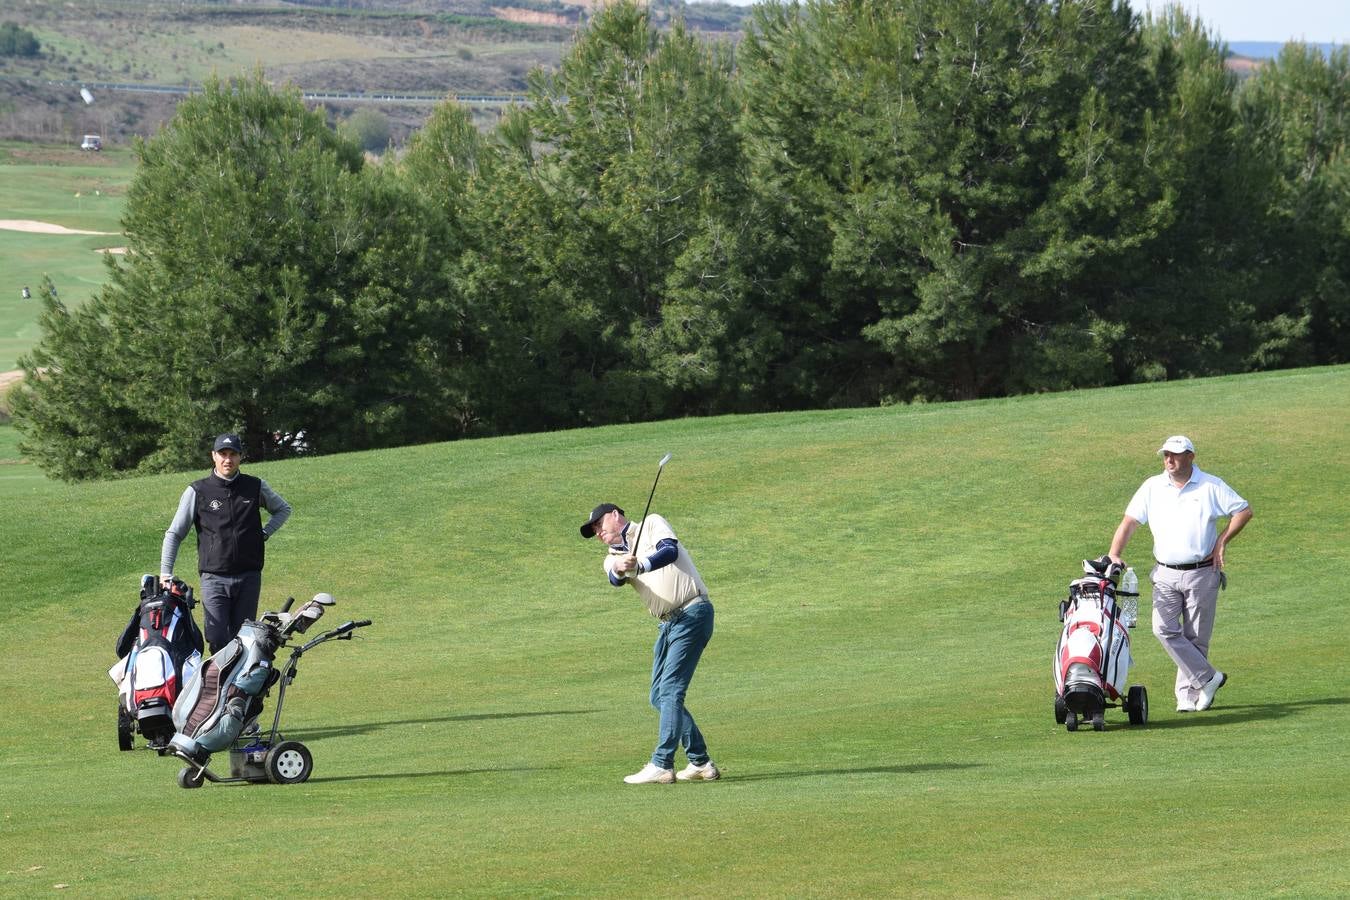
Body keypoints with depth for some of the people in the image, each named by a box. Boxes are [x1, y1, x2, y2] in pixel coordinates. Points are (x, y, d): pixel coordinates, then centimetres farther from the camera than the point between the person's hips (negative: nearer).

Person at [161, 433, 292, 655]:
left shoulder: (256, 487, 7)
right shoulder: (197, 492, 1)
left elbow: (283, 509, 25)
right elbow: (174, 534, 5)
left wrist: (265, 533, 8)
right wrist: (165, 574, -2)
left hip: (249, 578, 2)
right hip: (214, 578, -2)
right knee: (218, 640, -13)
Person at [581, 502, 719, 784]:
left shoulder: (652, 524, 3)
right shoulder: (613, 557, 16)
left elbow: (669, 551, -18)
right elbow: (615, 578, -8)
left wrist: (639, 566, -35)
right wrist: (619, 569, -32)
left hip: (693, 613, -8)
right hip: (667, 624, 8)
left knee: (670, 691, -15)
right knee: (660, 697, 8)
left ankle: (661, 765, -19)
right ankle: (700, 763, 16)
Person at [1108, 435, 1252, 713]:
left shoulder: (1211, 487, 1)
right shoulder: (1152, 487, 6)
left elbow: (1244, 511, 5)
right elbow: (1129, 521, 3)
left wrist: (1222, 542, -5)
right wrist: (1114, 555, -10)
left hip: (1202, 574, -2)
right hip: (1166, 574, 2)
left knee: (1196, 638, 0)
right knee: (1165, 629, -16)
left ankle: (1188, 695, 11)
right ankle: (1207, 677, -7)